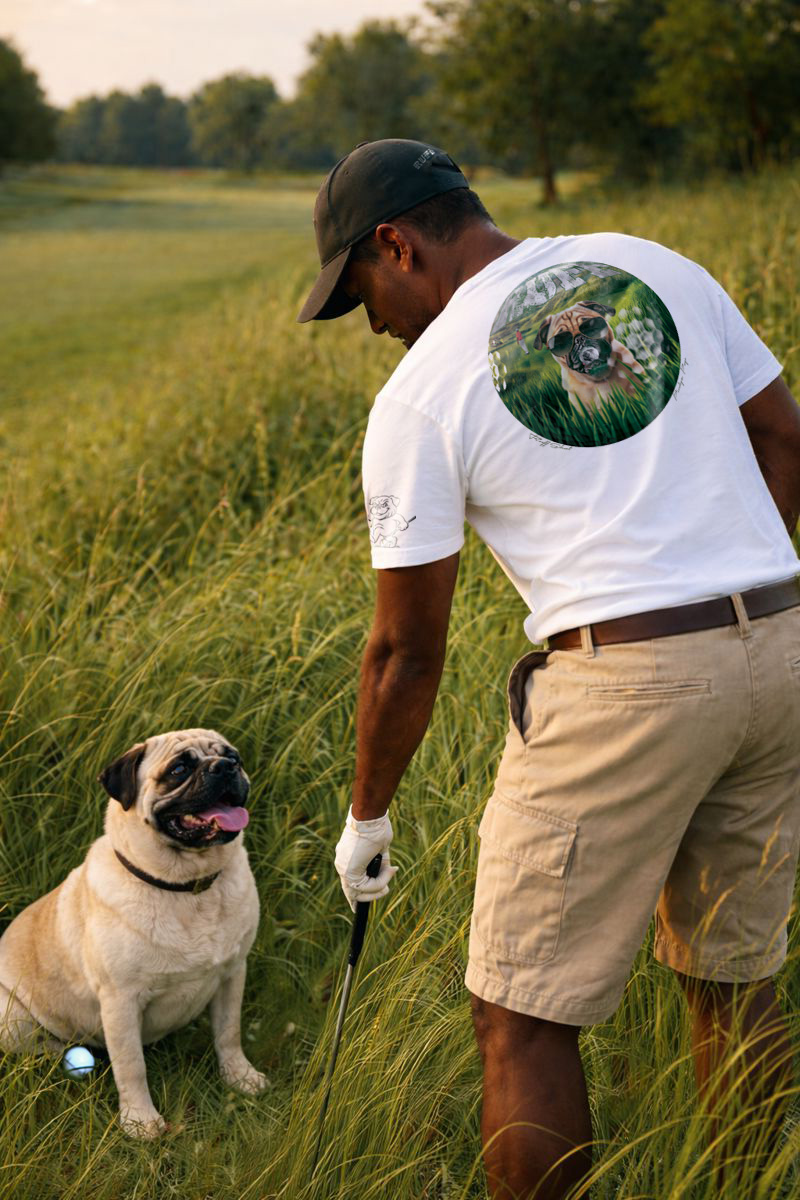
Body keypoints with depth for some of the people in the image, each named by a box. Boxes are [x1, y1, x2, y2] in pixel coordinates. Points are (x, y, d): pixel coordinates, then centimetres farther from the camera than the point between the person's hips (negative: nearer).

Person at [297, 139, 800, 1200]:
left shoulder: (421, 393, -3)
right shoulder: (661, 267, 11)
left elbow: (408, 650, 1)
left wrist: (367, 816, 15)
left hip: (622, 677, -7)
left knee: (524, 1016, 6)